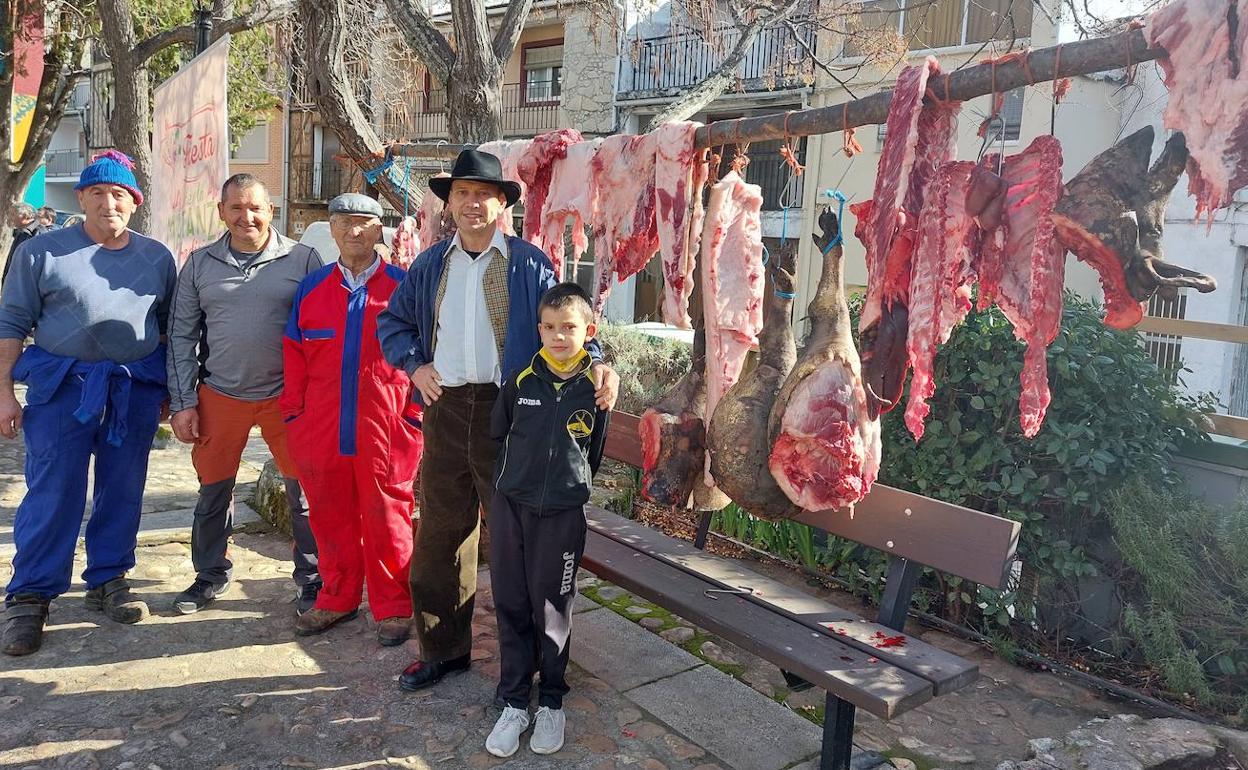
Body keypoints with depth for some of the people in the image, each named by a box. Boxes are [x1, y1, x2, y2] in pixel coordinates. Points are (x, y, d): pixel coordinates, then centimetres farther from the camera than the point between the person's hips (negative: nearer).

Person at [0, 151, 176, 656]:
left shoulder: (157, 257, 8)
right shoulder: (42, 251, 1)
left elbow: (171, 327, 13)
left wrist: (170, 391, 10)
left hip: (136, 389, 3)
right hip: (62, 385, -2)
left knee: (123, 491, 9)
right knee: (52, 493, -1)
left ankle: (108, 580, 24)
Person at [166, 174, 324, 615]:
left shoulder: (303, 259, -2)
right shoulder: (200, 264, 6)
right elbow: (182, 337, 8)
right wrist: (182, 403, 2)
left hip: (287, 395, -2)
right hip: (219, 396, 3)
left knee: (304, 490, 3)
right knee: (213, 491, 13)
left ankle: (311, 578, 19)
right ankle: (211, 574, 33)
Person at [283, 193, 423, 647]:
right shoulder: (310, 289, 10)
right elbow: (295, 355, 12)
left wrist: (415, 414, -6)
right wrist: (295, 414, 6)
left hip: (385, 433, -3)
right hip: (321, 431, 3)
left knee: (386, 520, 5)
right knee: (330, 517, 13)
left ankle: (393, 608, 20)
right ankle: (338, 599, 31)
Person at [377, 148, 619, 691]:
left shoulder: (529, 265, -1)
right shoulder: (430, 265, 11)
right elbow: (393, 321, 22)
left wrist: (595, 364, -20)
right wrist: (415, 364, 5)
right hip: (444, 411, 4)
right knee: (440, 534, 12)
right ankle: (443, 648, 30)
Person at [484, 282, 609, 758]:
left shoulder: (595, 387, -5)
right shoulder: (521, 382, -1)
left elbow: (597, 454, 6)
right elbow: (497, 435, 12)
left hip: (562, 514, -2)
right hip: (510, 506, 2)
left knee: (552, 610, 9)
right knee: (510, 606, 9)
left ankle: (551, 702, 26)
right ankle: (514, 702, 23)